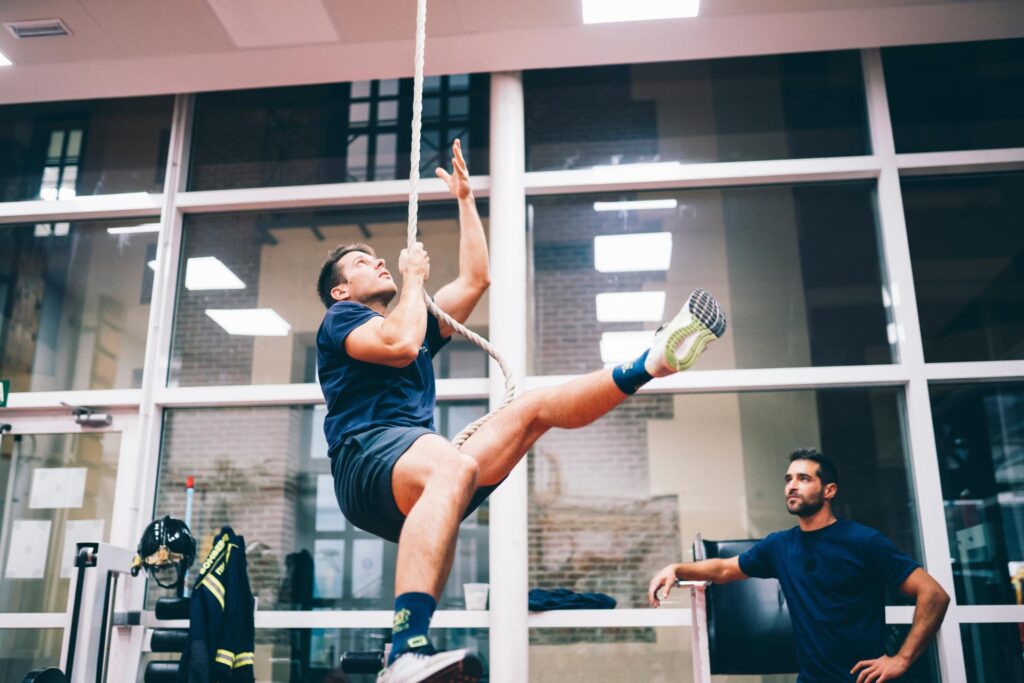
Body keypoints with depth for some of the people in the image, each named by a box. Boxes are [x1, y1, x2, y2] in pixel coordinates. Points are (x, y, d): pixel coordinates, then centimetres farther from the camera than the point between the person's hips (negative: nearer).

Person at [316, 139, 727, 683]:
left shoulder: (413, 321, 33)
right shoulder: (339, 320, 12)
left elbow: (476, 277, 31)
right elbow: (400, 345, -11)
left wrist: (464, 198, 35)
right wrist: (413, 276, 5)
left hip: (420, 467, 8)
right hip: (368, 456, -8)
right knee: (456, 467, -43)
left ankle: (650, 363, 7)